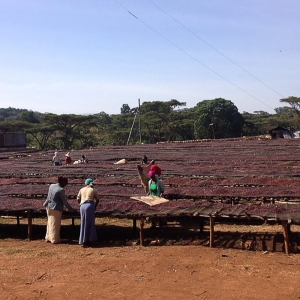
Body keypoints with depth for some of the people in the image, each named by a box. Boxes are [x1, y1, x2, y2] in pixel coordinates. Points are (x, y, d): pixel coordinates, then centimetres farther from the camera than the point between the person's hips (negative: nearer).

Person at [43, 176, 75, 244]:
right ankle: (54, 239, 12)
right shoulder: (61, 190, -19)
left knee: (50, 223, 19)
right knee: (55, 224, 4)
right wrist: (71, 208, -5)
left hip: (49, 207, 8)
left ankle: (48, 238, 27)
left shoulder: (51, 186, 2)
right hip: (56, 209, -8)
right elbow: (65, 202, -15)